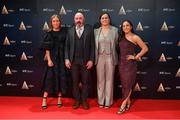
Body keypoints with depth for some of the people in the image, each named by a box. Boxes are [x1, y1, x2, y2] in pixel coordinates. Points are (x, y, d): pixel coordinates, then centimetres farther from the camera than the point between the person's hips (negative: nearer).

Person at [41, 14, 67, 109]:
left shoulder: (64, 32, 5)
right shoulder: (49, 34, 1)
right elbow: (47, 48, -3)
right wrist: (49, 60, -11)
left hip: (62, 58, 2)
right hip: (53, 58, -2)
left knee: (61, 78, 6)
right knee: (50, 77, -3)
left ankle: (59, 99, 18)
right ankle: (44, 100, 4)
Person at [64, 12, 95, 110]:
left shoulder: (89, 29, 2)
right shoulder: (70, 31, 8)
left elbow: (92, 46, -2)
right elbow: (67, 46, 7)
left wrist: (91, 60, -8)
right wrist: (67, 59, -3)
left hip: (86, 61, -1)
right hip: (73, 61, 2)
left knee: (85, 82, 7)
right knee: (75, 82, 9)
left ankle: (84, 100, 21)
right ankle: (77, 100, 23)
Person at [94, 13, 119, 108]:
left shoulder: (115, 30, 0)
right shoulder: (96, 31, 4)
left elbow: (117, 44, 3)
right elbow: (94, 45, 5)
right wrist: (94, 58, 2)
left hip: (110, 58, -1)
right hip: (100, 58, 1)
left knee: (109, 80, 6)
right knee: (100, 80, 8)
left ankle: (108, 102, 18)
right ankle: (101, 101, 21)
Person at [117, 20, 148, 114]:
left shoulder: (135, 37, -8)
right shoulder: (122, 37, 9)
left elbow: (145, 48, -10)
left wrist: (135, 57, -10)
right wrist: (120, 59, 1)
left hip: (130, 63, -6)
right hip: (121, 63, 6)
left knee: (128, 84, -1)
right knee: (124, 84, 11)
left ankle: (123, 105, 5)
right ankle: (128, 101, 25)